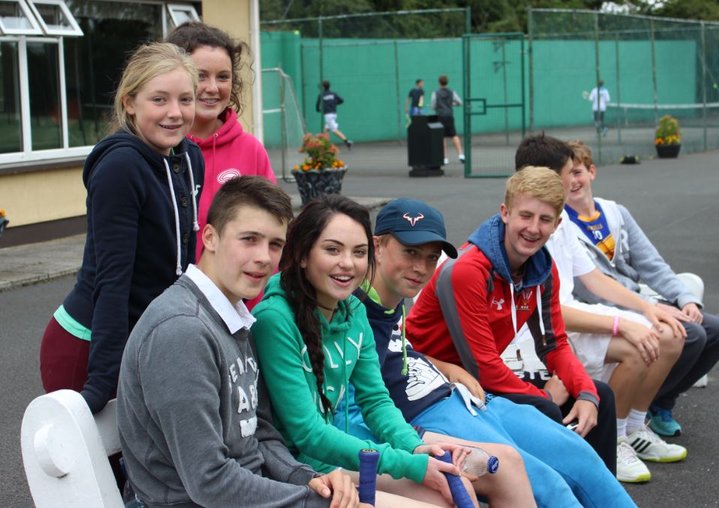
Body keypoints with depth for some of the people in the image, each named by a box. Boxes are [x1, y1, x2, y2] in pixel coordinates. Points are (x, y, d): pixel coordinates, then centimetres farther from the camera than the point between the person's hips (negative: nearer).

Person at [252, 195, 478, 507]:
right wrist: (407, 464, -22)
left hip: (336, 446, 7)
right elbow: (307, 433, -23)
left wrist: (416, 448, -14)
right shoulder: (275, 318, -23)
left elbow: (375, 400, 7)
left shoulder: (353, 311, 2)